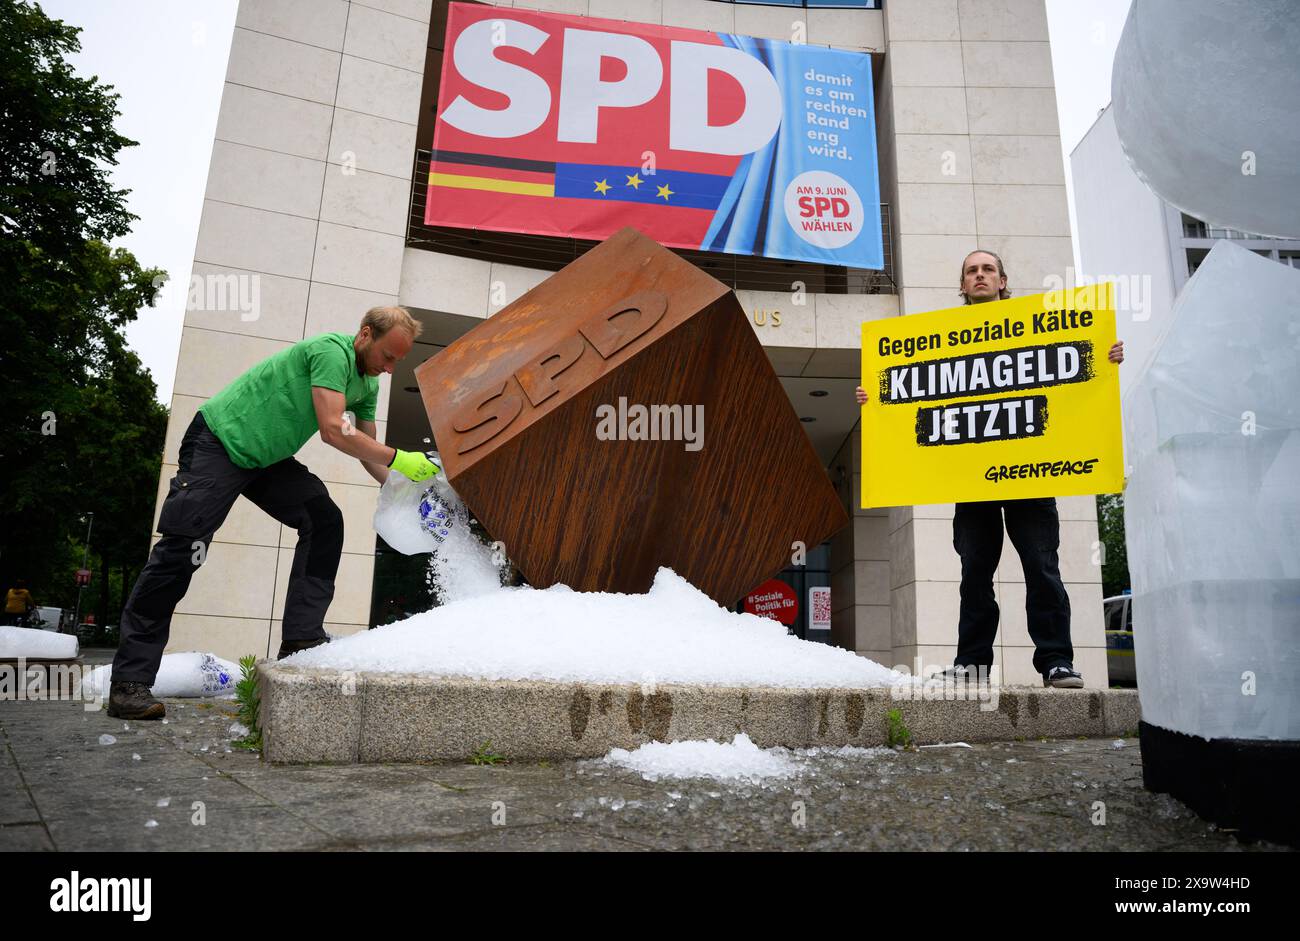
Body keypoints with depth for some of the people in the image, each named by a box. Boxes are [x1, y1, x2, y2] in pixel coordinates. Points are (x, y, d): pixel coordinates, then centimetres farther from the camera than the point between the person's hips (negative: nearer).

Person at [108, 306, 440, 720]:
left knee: (323, 520, -7)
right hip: (219, 441, -9)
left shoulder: (367, 384, 5)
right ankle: (129, 681, -10)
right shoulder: (333, 350, -23)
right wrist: (398, 458, -27)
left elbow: (367, 451, 9)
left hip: (265, 456, 9)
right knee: (181, 549, -14)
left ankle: (300, 641, -8)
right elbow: (332, 430, -31)